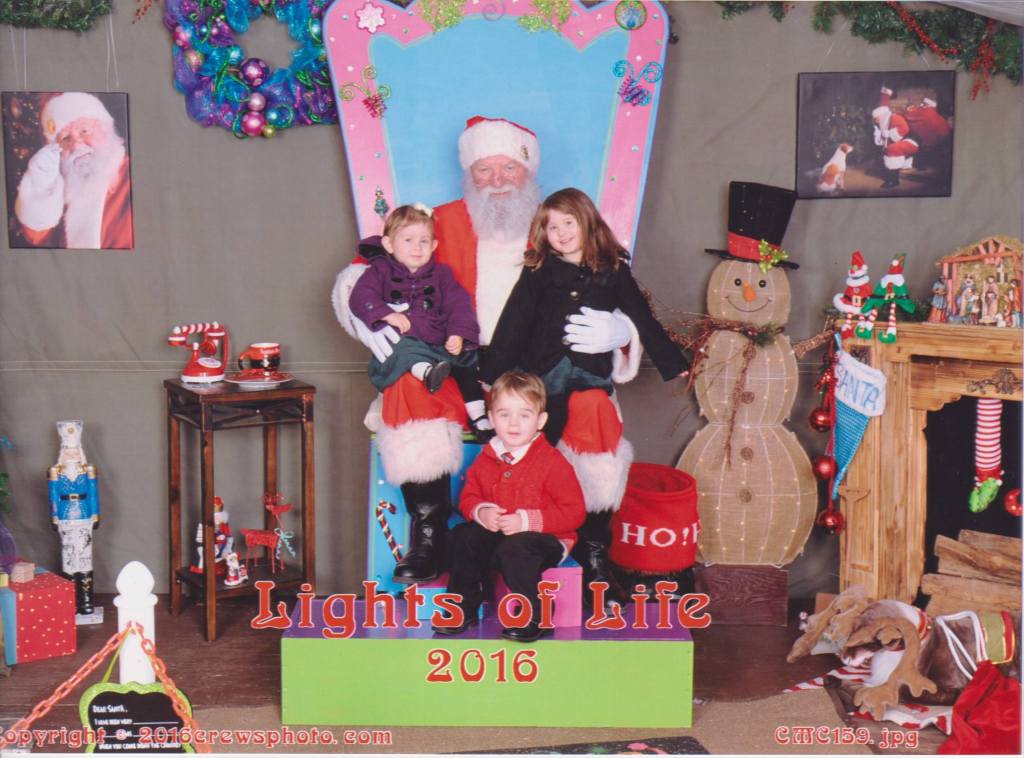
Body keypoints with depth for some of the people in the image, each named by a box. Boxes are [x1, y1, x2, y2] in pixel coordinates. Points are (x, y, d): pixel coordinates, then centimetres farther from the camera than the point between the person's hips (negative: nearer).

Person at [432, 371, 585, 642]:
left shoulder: (552, 461, -12)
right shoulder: (486, 459, 5)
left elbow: (574, 511, -15)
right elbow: (468, 497, 14)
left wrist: (527, 520, -23)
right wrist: (481, 512, -12)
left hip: (546, 540, -6)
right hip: (495, 534, 6)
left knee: (513, 549, -34)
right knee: (463, 536, -13)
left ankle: (536, 618, -18)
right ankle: (464, 608, 5)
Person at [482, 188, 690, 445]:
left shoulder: (613, 270, 6)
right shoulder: (537, 271, 2)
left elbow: (642, 318, 11)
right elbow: (513, 324, 0)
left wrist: (673, 363, 11)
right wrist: (491, 374, -6)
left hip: (593, 375, 1)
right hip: (544, 372, -1)